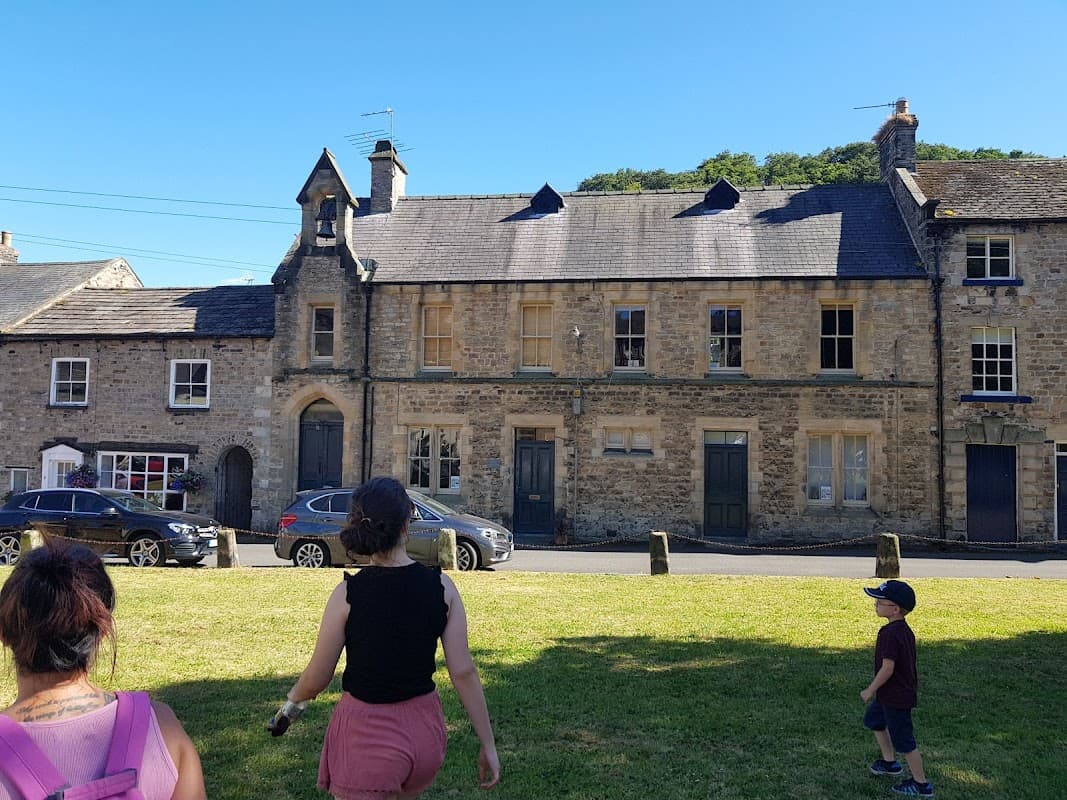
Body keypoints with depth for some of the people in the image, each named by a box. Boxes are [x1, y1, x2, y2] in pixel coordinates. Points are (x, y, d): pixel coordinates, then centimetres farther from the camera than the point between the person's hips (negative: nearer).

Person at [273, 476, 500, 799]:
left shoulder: (348, 593, -15)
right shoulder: (442, 586, -9)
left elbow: (316, 678, -6)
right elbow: (464, 672, -8)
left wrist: (292, 702, 16)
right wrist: (488, 745, 0)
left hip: (366, 734, -3)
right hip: (425, 728, 3)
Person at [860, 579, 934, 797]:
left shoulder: (889, 634, -28)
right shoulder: (905, 629, 2)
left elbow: (888, 668, -27)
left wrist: (870, 690, -15)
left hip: (896, 697, -10)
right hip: (905, 690, 10)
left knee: (903, 740, 3)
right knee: (874, 719, 27)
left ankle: (921, 784, 16)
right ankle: (889, 761, 38)